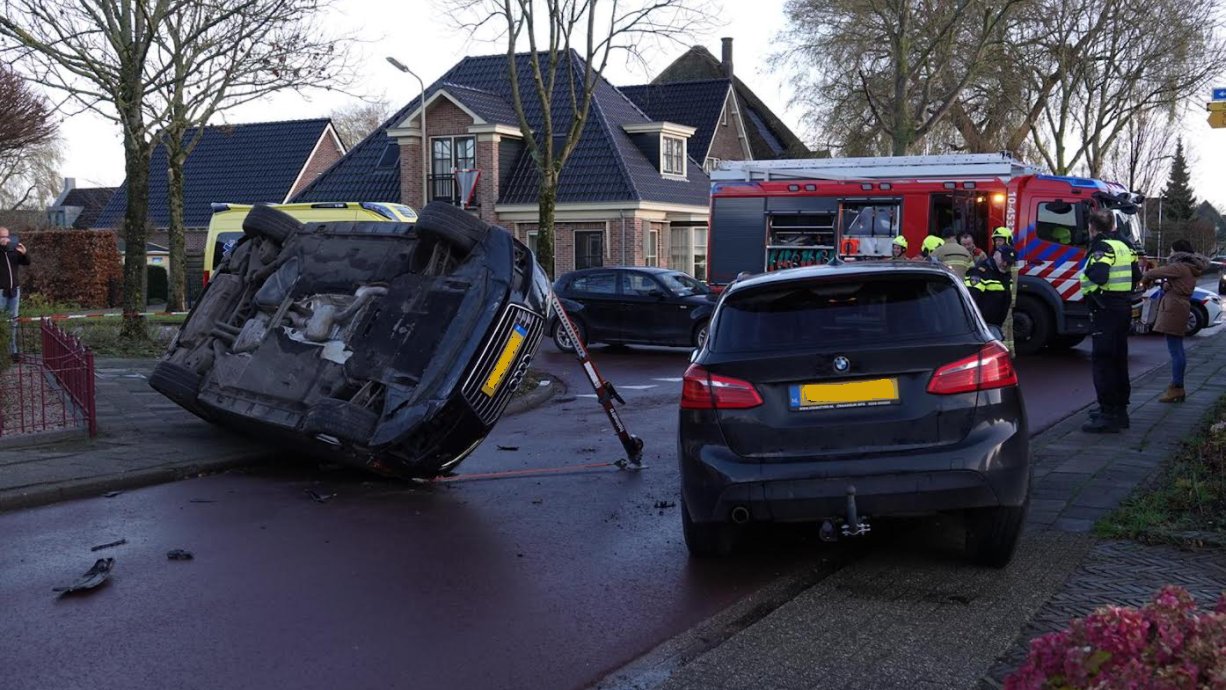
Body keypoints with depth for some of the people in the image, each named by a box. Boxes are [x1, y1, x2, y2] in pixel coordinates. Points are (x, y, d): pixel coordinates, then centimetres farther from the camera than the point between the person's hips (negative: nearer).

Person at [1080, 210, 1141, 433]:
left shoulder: (1102, 248, -14)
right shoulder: (1122, 246, 15)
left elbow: (1097, 277, -29)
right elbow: (1136, 276, 22)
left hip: (1105, 311, -10)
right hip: (1124, 308, 10)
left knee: (1102, 361, -9)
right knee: (1118, 360, 16)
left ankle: (1109, 416, -11)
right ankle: (1119, 409, 25)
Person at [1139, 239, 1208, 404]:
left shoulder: (1180, 268, -13)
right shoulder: (1190, 268, 19)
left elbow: (1155, 273, -14)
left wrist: (1145, 278, 6)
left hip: (1173, 309, -11)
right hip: (1181, 306, 11)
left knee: (1175, 351, -9)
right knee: (1177, 350, 14)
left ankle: (1177, 389, -9)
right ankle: (1177, 388, 20)